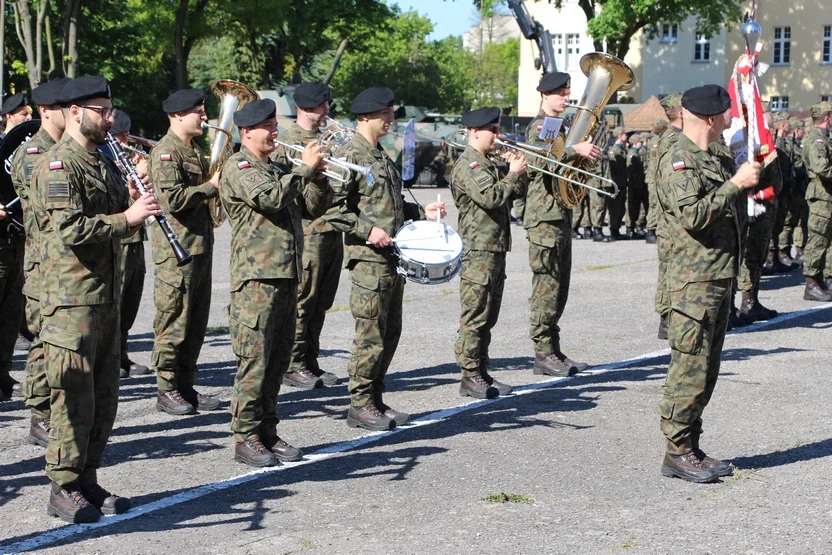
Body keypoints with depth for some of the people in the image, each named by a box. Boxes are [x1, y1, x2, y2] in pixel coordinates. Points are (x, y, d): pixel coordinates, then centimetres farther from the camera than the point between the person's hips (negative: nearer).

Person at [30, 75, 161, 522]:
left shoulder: (102, 163, 17)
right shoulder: (58, 164, -11)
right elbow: (70, 229, -22)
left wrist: (135, 207, 3)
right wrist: (127, 217, -19)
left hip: (106, 296, 9)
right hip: (72, 299, -9)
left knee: (103, 397, 12)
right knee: (74, 396, -5)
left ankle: (87, 480, 21)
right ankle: (64, 490, 3)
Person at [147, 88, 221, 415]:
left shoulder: (195, 151, 19)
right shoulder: (165, 152, -12)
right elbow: (173, 199, -22)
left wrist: (221, 178, 9)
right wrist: (211, 186, -15)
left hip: (200, 247, 9)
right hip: (176, 250, -9)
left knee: (196, 322, 11)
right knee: (174, 322, -4)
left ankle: (186, 385, 19)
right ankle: (167, 390, 3)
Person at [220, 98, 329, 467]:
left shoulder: (280, 170, 22)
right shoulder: (238, 167, -5)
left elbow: (312, 208, 17)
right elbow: (270, 198, -21)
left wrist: (318, 176, 0)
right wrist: (304, 168, -15)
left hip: (287, 276, 8)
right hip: (256, 277, -8)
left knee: (277, 360, 11)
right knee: (254, 360, -7)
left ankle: (268, 431, 18)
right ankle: (245, 437, -2)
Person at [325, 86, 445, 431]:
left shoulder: (382, 157, 18)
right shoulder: (350, 157, -11)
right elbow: (333, 209, -16)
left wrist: (421, 212, 15)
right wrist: (368, 230, -21)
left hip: (393, 258, 9)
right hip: (368, 260, -9)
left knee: (390, 332, 12)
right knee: (371, 335, -6)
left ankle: (376, 399, 21)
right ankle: (360, 405, 3)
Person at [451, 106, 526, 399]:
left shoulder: (489, 165, 21)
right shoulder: (468, 165, -11)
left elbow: (518, 193, 22)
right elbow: (490, 197, -23)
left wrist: (518, 170, 5)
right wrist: (513, 174, -12)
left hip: (495, 249, 10)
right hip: (478, 250, -10)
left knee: (488, 317, 12)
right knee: (475, 316, -8)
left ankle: (482, 373, 17)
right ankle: (470, 377, -5)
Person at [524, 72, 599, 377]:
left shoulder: (558, 126, 21)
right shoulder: (539, 126, -9)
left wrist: (586, 151, 13)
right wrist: (575, 150, -30)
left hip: (561, 213, 10)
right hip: (544, 216, -10)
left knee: (559, 285, 11)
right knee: (546, 283, -9)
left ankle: (554, 351, 16)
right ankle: (543, 353, -6)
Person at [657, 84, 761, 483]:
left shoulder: (708, 160, 19)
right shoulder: (678, 160, -12)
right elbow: (693, 215, -25)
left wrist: (750, 177, 22)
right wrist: (735, 184, -20)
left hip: (718, 278, 10)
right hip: (695, 281, -10)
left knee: (706, 369, 12)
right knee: (690, 367, -7)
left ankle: (690, 449, 18)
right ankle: (678, 452, -1)